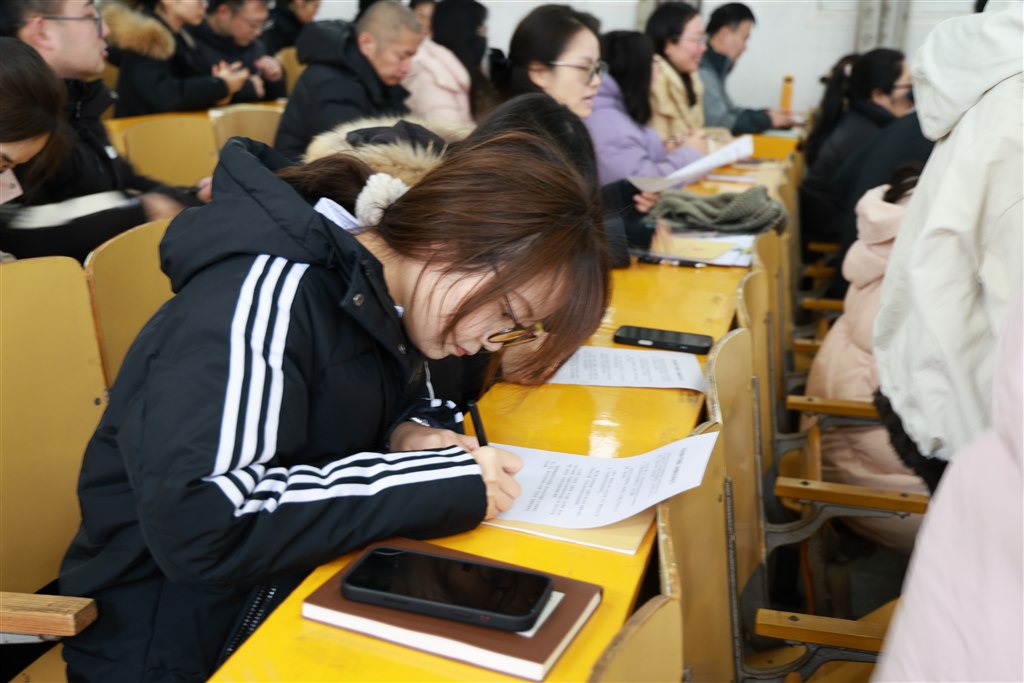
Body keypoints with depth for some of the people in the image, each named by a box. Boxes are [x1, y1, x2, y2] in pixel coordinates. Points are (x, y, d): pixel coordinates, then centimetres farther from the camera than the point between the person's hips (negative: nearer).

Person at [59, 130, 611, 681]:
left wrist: (404, 433, -7)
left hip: (293, 597, 7)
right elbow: (195, 524, -33)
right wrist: (439, 484, -27)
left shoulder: (378, 291, 1)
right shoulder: (270, 292, -24)